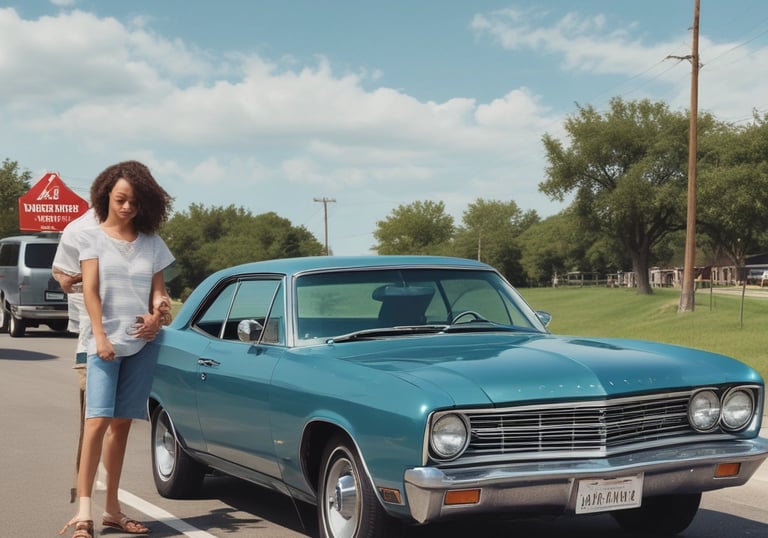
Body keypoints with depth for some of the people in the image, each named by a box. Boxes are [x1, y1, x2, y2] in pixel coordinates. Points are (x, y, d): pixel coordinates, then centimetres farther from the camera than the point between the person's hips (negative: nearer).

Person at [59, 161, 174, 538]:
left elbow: (158, 290, 12)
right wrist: (100, 336, -14)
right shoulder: (91, 237, 3)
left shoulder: (152, 244, 11)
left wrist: (157, 312, -11)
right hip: (104, 340, -3)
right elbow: (90, 290, -4)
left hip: (141, 343, 3)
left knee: (122, 424, 6)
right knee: (98, 420, -14)